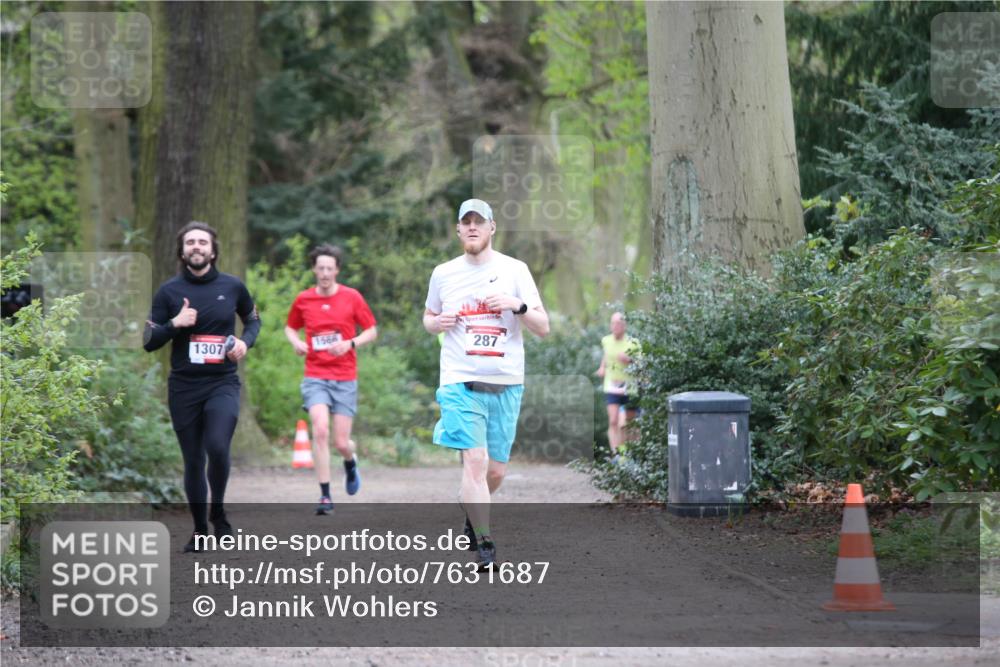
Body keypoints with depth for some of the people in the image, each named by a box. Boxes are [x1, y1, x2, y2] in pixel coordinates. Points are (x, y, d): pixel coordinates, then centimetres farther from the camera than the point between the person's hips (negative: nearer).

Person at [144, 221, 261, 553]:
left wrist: (245, 341, 1)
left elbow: (253, 319, 21)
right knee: (193, 460, 5)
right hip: (183, 387, 1)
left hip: (223, 383, -1)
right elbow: (149, 341, 1)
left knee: (217, 447, -23)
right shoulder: (169, 290, 1)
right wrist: (175, 323, -16)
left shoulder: (232, 286, 3)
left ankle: (218, 512, 3)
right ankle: (200, 530, 20)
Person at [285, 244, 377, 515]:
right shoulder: (303, 300, 4)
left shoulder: (352, 297, 0)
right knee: (320, 431, -20)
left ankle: (350, 463, 39)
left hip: (345, 378, 0)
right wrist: (296, 343, -2)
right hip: (315, 376, 0)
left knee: (341, 443, -1)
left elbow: (371, 331, 6)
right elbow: (290, 327, 20)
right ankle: (325, 496, -13)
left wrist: (350, 343, -12)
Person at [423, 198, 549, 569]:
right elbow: (428, 318, 23)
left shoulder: (514, 270, 4)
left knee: (496, 471, 6)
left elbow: (543, 328, 3)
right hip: (460, 381, -1)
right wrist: (436, 323, -1)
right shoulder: (443, 274, 9)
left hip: (506, 384, 1)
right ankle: (483, 545, -14)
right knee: (474, 460, -16)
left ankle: (472, 517, 35)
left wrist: (517, 305, -16)